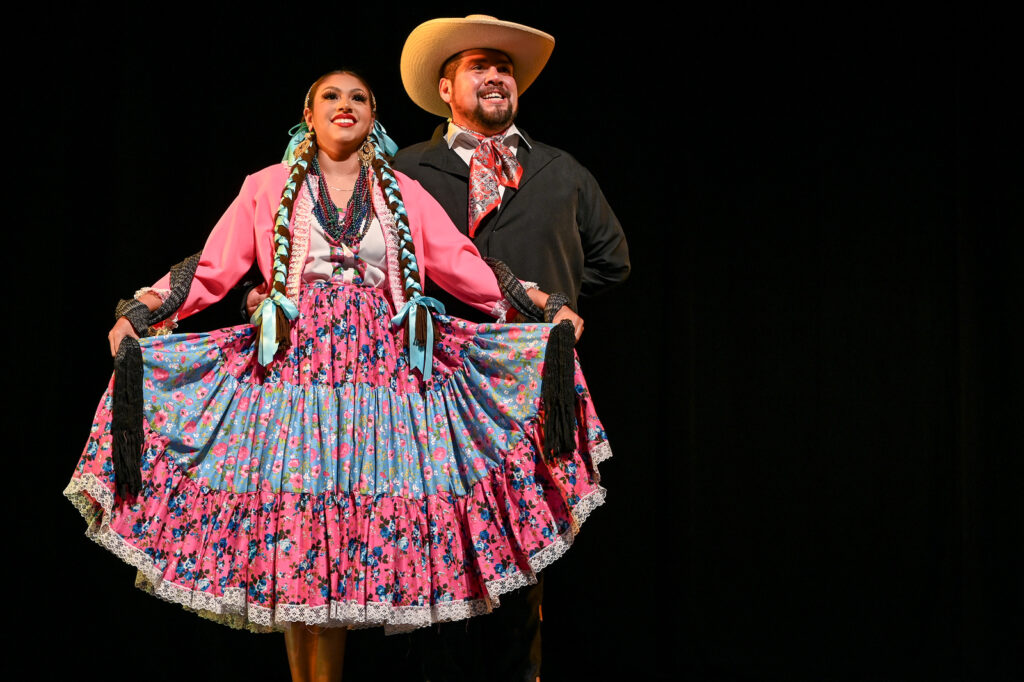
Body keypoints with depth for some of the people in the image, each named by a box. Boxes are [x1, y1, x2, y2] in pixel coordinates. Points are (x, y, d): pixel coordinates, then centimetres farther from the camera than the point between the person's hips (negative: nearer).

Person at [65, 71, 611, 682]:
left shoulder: (405, 194, 15)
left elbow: (465, 268, 12)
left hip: (381, 374, 1)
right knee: (290, 529, -5)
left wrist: (544, 309, 4)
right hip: (291, 372, -1)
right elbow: (212, 269, 8)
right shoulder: (268, 188, 12)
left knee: (349, 551, -4)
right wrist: (138, 313, -3)